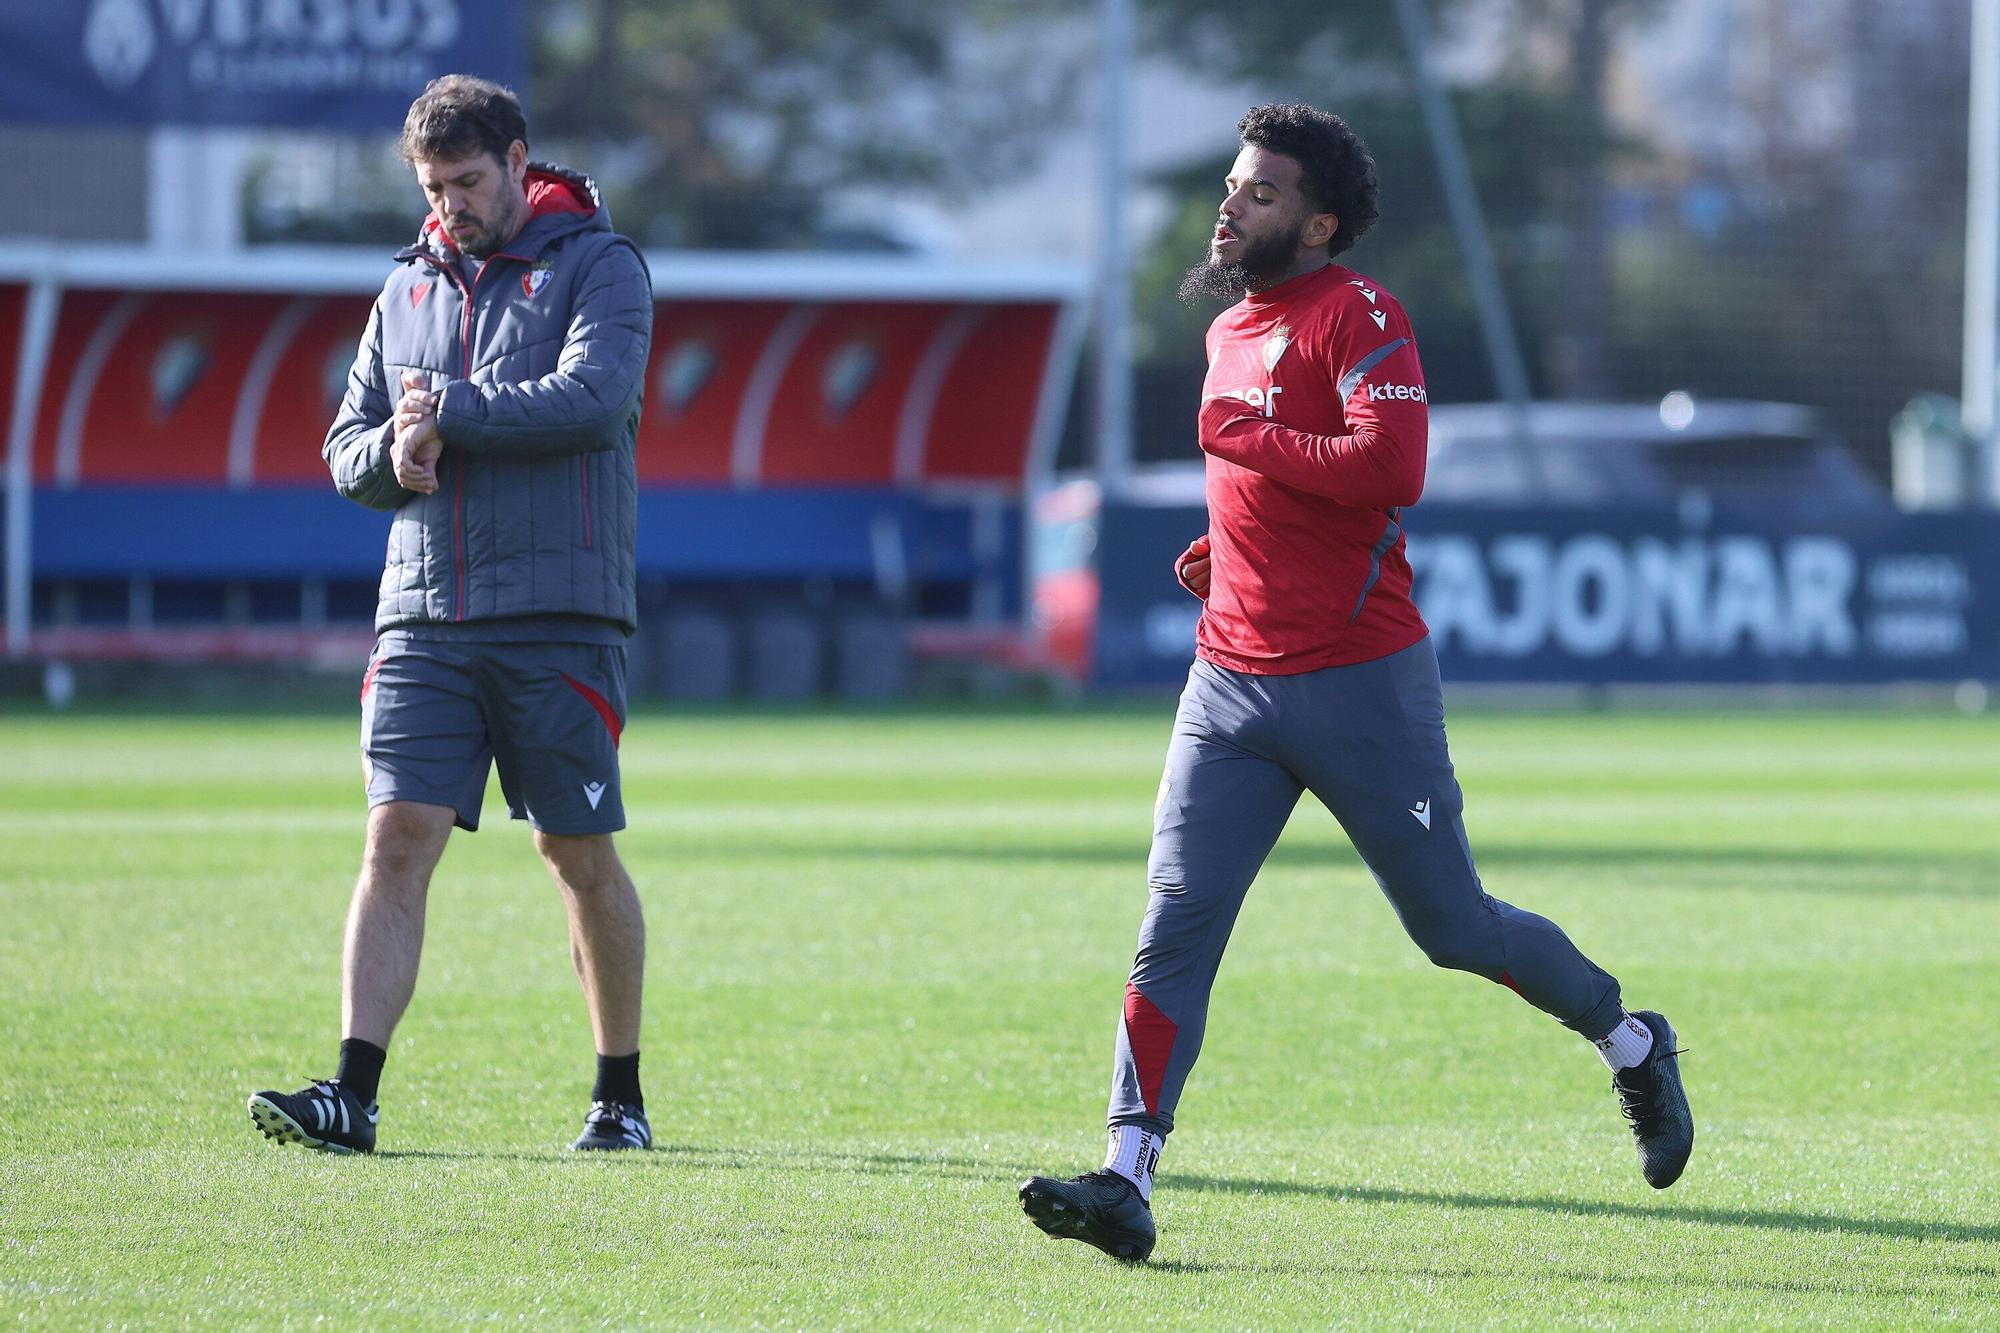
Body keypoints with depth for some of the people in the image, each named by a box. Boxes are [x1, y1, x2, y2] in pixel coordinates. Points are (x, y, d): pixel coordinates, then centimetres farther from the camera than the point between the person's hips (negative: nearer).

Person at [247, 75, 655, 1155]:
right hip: (424, 618, 4)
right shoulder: (409, 287, 16)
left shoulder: (598, 266, 0)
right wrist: (391, 452, -6)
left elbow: (591, 400, -17)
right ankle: (352, 1095, -14)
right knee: (397, 838, -8)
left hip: (559, 618, -4)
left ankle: (620, 1097, 16)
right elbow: (345, 450, 17)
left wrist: (448, 411, -14)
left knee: (578, 854, 3)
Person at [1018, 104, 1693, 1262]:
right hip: (1231, 685, 6)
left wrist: (1244, 438, -19)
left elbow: (1393, 469, -26)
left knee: (1452, 925, 5)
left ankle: (1632, 1045, 30)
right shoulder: (1230, 332, 16)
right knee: (1176, 926, -8)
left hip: (1363, 682, -6)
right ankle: (1129, 1183, -13)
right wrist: (1230, 548, 14)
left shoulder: (1358, 315, -10)